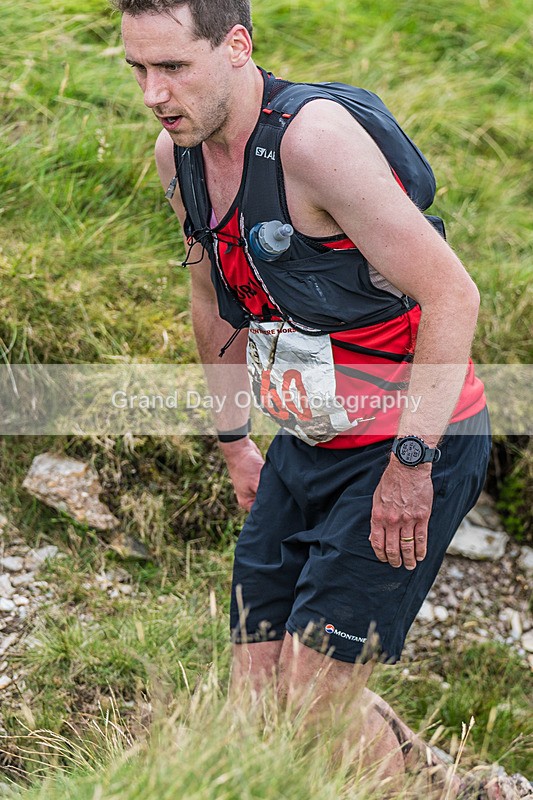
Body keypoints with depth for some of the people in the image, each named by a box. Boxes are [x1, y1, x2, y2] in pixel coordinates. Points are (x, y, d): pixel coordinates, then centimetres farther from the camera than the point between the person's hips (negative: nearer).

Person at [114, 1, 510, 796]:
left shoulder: (315, 139, -24)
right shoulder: (177, 155, 1)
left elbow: (453, 295, -23)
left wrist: (410, 459, -22)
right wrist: (233, 437, 21)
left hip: (417, 442, -8)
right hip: (308, 446, 8)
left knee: (315, 694, -12)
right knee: (256, 692, 7)